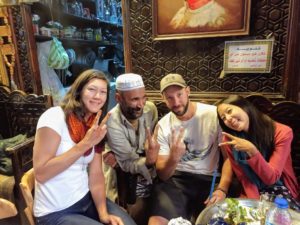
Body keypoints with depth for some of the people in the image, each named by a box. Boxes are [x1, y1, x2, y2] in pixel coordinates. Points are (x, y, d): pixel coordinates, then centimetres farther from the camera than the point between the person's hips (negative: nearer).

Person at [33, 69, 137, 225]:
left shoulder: (96, 126, 3)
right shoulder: (55, 116, -17)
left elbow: (96, 174, -2)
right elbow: (40, 173, -23)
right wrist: (85, 144, -27)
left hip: (87, 200, 6)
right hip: (55, 212, -5)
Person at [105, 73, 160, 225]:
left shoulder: (150, 108, -13)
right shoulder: (112, 124, -25)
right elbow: (127, 164, -21)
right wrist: (148, 162, -42)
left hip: (147, 163, 4)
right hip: (130, 175, -3)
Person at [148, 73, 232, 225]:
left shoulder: (214, 114, -6)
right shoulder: (163, 126, -1)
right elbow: (162, 175, -3)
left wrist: (222, 189, -17)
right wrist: (173, 158, -25)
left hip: (209, 179, 0)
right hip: (175, 179, 1)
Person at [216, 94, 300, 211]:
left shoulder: (282, 132, -16)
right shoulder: (230, 140, -10)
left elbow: (271, 178, -18)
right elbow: (243, 177, -6)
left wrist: (251, 150, -32)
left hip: (282, 193, -1)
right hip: (252, 195, 2)